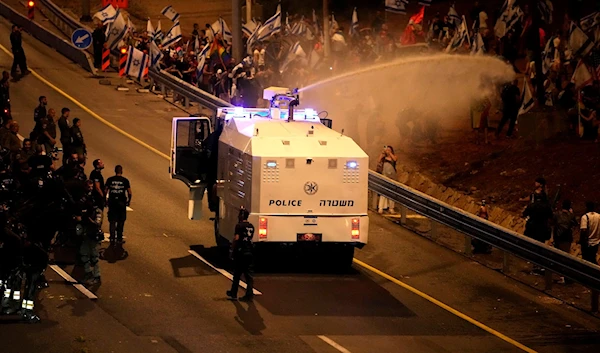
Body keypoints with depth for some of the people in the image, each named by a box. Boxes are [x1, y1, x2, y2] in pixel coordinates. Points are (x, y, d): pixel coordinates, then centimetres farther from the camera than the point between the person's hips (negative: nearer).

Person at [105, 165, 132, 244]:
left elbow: (105, 191, 1)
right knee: (120, 221, 9)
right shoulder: (125, 180, -3)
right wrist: (129, 200, 13)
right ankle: (119, 238, 11)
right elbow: (129, 192, -2)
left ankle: (112, 238, 0)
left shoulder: (110, 180, 1)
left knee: (112, 221, 7)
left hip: (112, 202, 1)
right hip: (122, 202, -1)